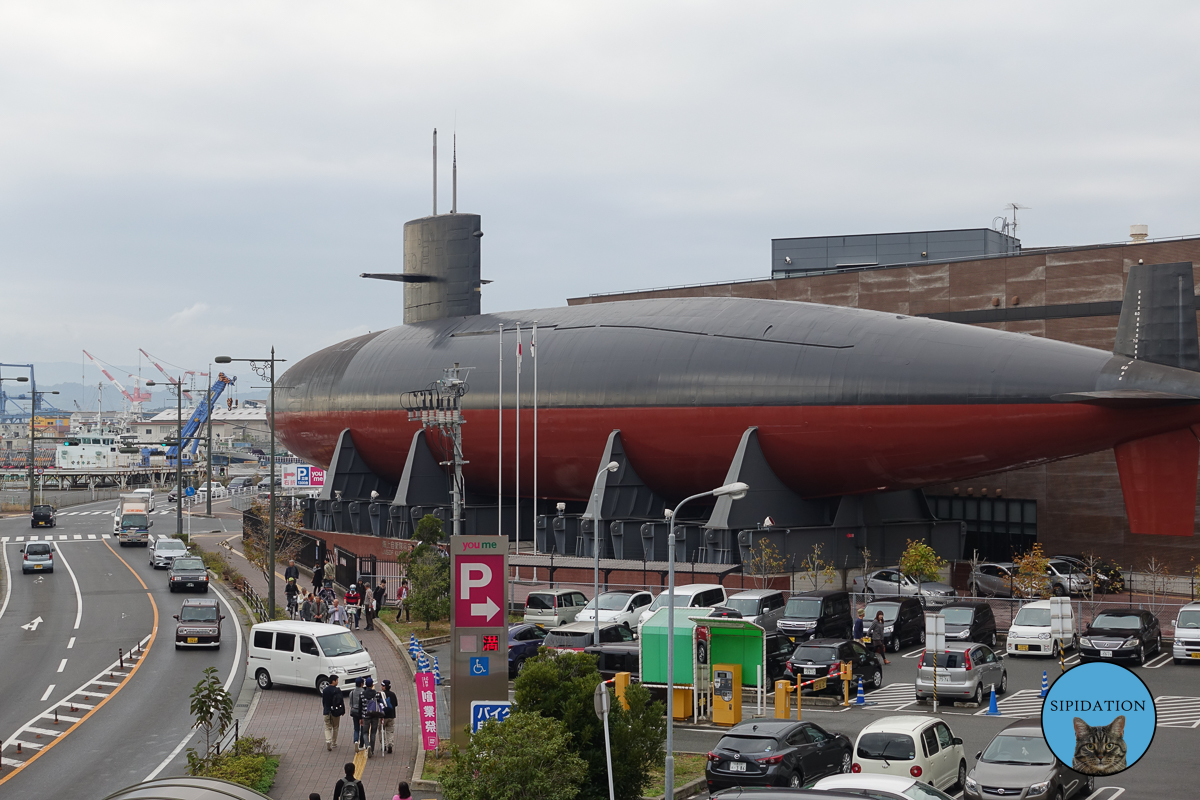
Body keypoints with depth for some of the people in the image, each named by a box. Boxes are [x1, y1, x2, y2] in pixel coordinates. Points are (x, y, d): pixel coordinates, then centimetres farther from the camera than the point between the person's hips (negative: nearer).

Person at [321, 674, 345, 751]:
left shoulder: (324, 690, 1)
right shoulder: (337, 690, -13)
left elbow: (323, 701, 11)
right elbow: (341, 701, -12)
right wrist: (343, 710, -2)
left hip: (327, 712, 3)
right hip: (335, 711, -3)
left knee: (327, 728, 7)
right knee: (335, 727, 14)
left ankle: (328, 741, -16)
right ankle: (334, 743, 22)